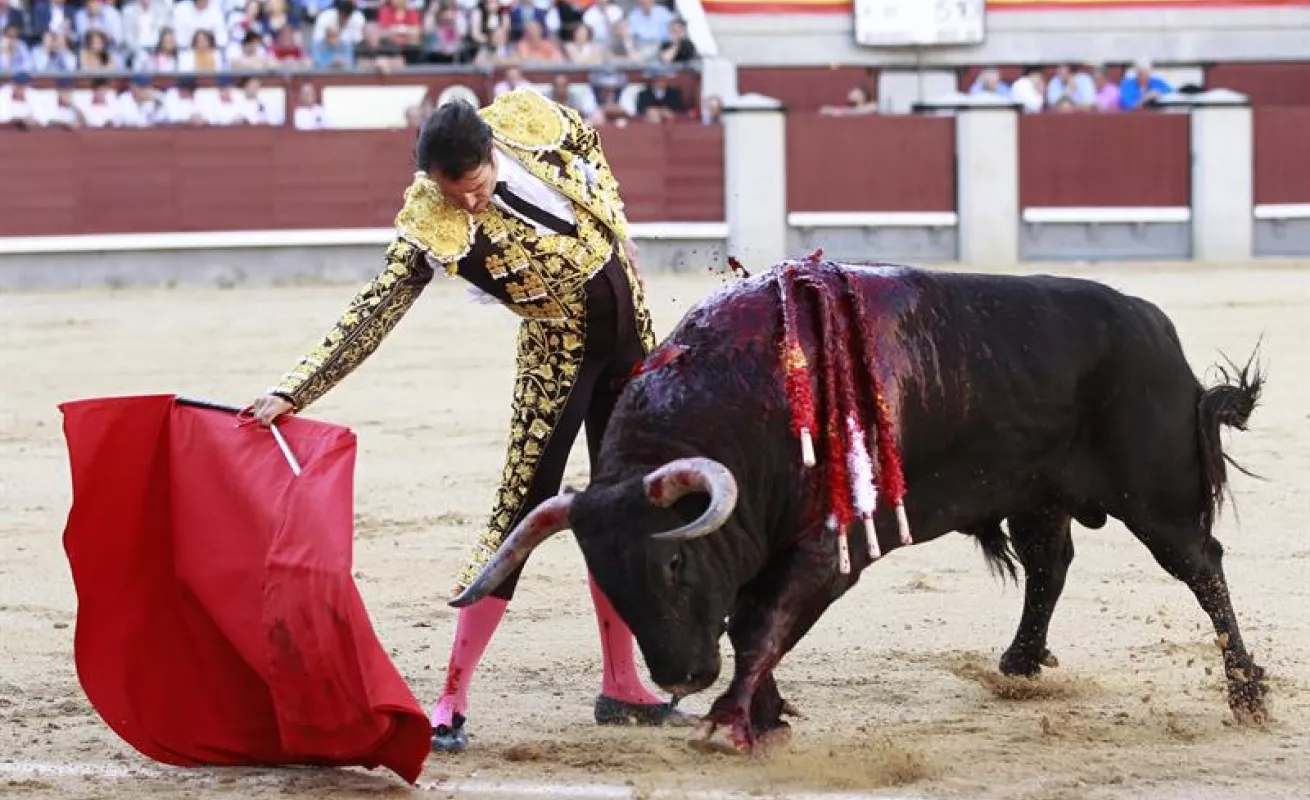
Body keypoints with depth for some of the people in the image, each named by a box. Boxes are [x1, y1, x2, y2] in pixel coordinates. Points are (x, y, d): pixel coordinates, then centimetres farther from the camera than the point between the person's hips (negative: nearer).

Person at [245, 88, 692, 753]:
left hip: (629, 322, 5)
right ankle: (452, 701, -8)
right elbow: (371, 315, -24)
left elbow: (590, 151, 8)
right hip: (560, 353, -5)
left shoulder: (529, 118, -14)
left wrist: (620, 241, 8)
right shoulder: (429, 225, -23)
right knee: (519, 514, -10)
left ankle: (620, 686, 23)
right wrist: (293, 392, -32)